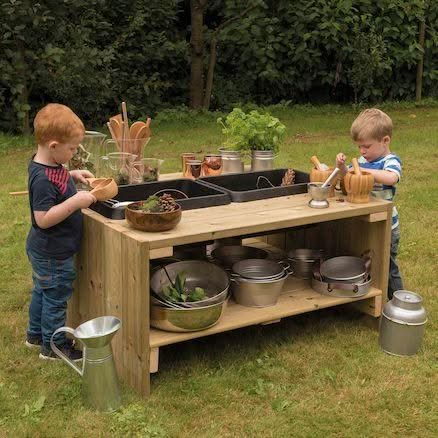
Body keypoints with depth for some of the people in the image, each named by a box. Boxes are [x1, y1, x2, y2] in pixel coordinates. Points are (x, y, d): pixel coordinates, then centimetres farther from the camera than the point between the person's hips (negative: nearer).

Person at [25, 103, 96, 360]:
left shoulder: (46, 163, -1)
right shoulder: (43, 179, -30)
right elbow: (43, 219, -31)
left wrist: (72, 176, 5)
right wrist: (75, 202, -34)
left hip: (45, 250, 10)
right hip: (53, 254, -10)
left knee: (43, 292, 25)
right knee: (56, 298, 8)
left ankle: (36, 335, 44)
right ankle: (54, 346, 25)